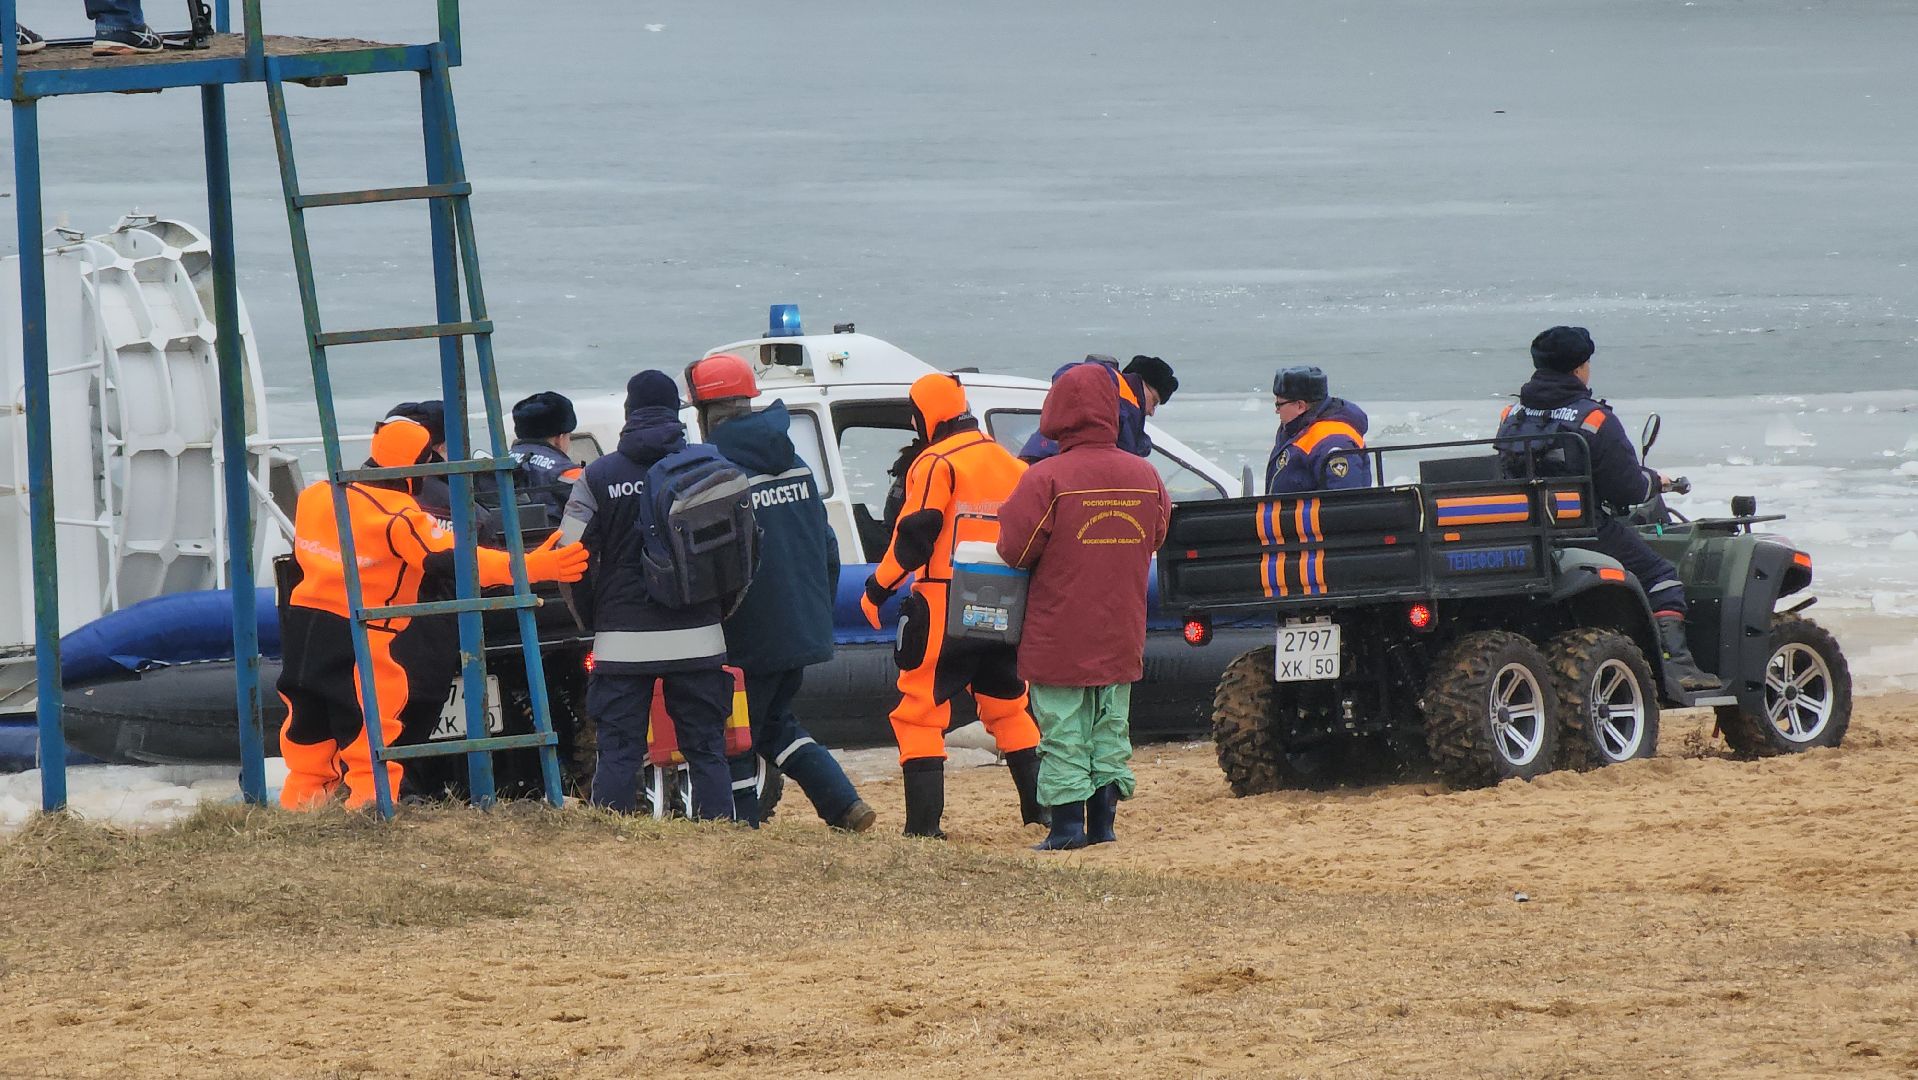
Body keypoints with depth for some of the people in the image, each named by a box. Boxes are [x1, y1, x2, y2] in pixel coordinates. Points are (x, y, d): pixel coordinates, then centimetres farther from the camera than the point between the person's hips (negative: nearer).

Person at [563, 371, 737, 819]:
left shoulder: (598, 476, 0)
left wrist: (590, 619, 14)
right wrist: (721, 608, 20)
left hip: (622, 640, -1)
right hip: (696, 639, 1)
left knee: (617, 751, 2)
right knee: (707, 749, 6)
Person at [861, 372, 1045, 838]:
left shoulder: (937, 463, -9)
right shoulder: (1010, 464, 14)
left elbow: (914, 536, -14)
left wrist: (878, 589, -7)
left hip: (946, 608, -7)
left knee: (920, 711, -2)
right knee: (1008, 707, 21)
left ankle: (924, 821, -9)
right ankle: (1041, 805, 20)